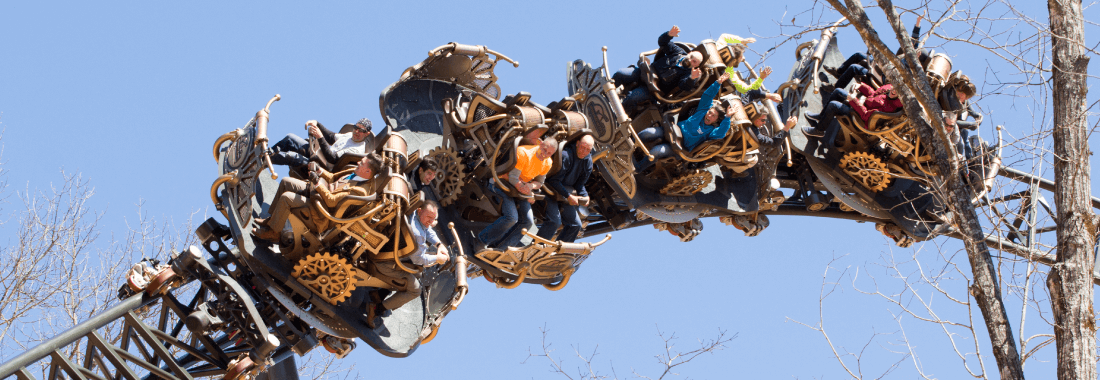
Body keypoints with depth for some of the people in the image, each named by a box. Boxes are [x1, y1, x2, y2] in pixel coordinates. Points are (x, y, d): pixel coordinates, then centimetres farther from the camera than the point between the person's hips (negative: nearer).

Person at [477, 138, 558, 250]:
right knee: (511, 217, -25)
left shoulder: (547, 163, -5)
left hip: (521, 187, 8)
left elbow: (539, 182, 5)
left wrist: (531, 186, -20)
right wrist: (527, 195, -20)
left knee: (527, 221, -4)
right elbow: (513, 178, -26)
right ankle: (482, 241, -7)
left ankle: (498, 248, 5)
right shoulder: (523, 153, -28)